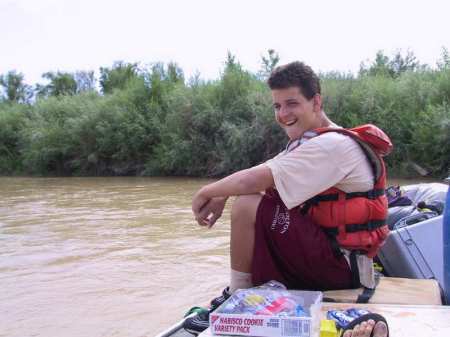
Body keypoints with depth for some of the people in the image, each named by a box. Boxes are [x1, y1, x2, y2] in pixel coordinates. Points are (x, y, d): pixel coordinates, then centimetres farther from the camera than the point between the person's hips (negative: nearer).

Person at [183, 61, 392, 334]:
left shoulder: (333, 145, -20)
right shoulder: (310, 141, 12)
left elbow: (251, 181, -25)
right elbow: (261, 175, 9)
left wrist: (206, 192, -10)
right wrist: (221, 197, -6)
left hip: (341, 263, -10)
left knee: (247, 206, -20)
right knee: (248, 198, 15)